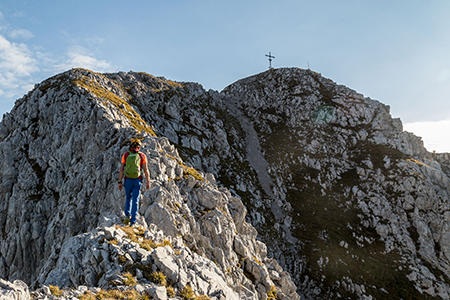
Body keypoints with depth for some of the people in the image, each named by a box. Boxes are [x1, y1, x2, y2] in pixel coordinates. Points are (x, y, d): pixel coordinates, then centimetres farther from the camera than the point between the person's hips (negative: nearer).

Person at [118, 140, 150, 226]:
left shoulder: (125, 155, 4)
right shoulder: (142, 156, 2)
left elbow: (121, 169, -1)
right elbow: (146, 170, -3)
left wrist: (120, 182, 2)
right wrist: (148, 182, 4)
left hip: (128, 180, 1)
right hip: (138, 181, -1)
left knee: (128, 198, 23)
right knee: (135, 201, 3)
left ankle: (127, 215, 6)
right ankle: (133, 221, -2)